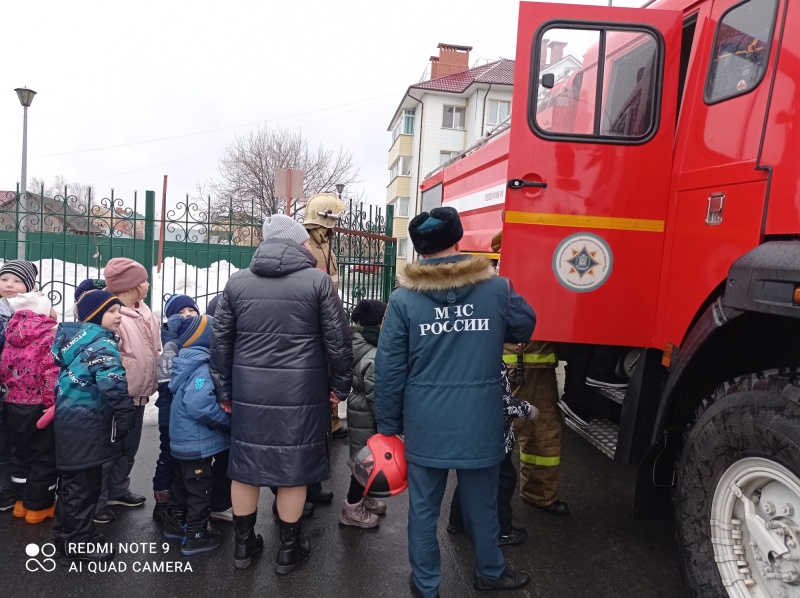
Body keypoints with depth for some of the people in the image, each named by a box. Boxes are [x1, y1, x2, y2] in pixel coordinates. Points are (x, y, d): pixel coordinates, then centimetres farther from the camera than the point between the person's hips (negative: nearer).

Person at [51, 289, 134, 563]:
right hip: (86, 422, -10)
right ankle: (78, 544, 12)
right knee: (85, 482, 1)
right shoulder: (101, 343, -18)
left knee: (72, 479, 21)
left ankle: (65, 534, 35)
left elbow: (58, 370, 22)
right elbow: (114, 385, -27)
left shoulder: (72, 336, 12)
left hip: (68, 416, 10)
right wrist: (125, 418, -18)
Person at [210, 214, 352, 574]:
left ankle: (243, 543, 32)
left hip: (249, 391, 3)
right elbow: (338, 339, -5)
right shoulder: (317, 281, -5)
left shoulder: (237, 282, 5)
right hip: (301, 392, -3)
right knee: (294, 468, 10)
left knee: (245, 466, 16)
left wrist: (224, 390, 16)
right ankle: (289, 549, 25)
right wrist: (340, 386, 6)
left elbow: (221, 341, 7)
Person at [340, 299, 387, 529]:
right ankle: (352, 508, 18)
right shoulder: (374, 358, -26)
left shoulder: (357, 346, 3)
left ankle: (360, 497, 38)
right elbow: (377, 396, -23)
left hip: (358, 410, 9)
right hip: (366, 417, -9)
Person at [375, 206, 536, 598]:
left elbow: (389, 370, -7)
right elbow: (525, 329, 14)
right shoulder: (497, 289, -5)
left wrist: (388, 426, 4)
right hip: (480, 424, 1)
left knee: (423, 509, 15)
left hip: (425, 426, -1)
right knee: (482, 506, 20)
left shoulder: (403, 299, -8)